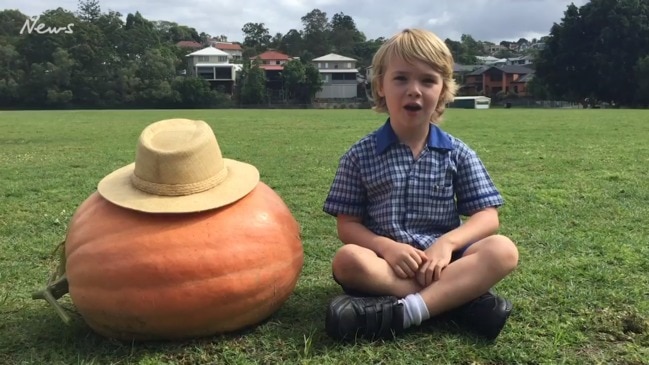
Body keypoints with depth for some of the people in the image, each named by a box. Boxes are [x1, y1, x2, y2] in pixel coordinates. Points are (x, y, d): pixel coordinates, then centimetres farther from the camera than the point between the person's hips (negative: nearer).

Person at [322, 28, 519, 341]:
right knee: (348, 260, -33)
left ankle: (402, 311, -34)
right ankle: (463, 297, -25)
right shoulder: (360, 155, 1)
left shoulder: (457, 153, 5)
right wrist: (386, 246, -20)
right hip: (389, 261, -1)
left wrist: (447, 243, -19)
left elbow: (487, 215, 1)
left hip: (442, 260, 2)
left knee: (502, 250, -25)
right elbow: (348, 224, 0)